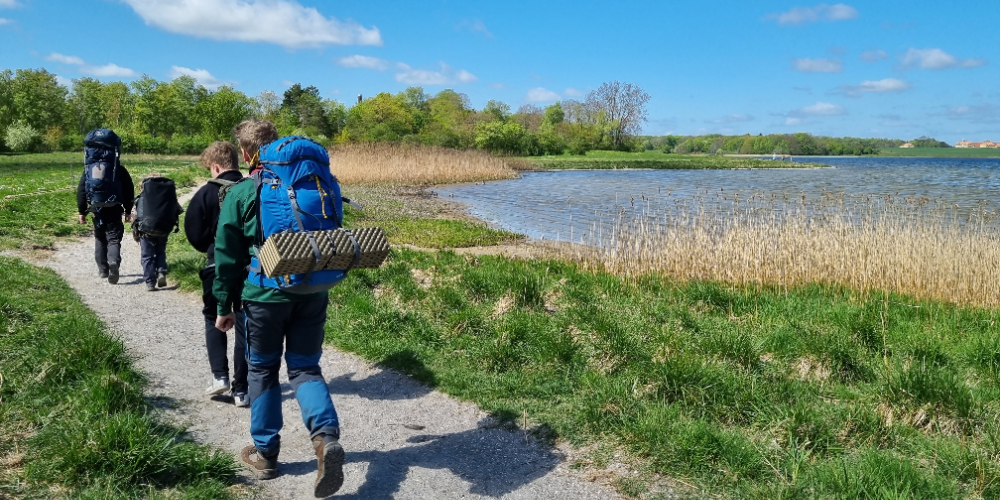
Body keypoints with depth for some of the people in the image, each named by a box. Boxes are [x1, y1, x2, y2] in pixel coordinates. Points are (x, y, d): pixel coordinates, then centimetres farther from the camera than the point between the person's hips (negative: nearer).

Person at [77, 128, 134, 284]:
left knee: (100, 239, 20)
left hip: (97, 211, 3)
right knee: (114, 239, -3)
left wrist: (81, 212, 10)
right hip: (114, 211, -3)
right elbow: (129, 191, -1)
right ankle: (114, 261, -30)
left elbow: (81, 191, 5)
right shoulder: (119, 170, -2)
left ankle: (103, 269, 24)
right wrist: (128, 211, 7)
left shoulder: (89, 169, 6)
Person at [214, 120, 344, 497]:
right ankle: (326, 435, -14)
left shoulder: (240, 195, -5)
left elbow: (227, 256, -2)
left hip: (264, 296, -3)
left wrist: (224, 306, 7)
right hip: (312, 293, 3)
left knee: (263, 371, 15)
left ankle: (265, 453, 25)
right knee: (305, 367, 11)